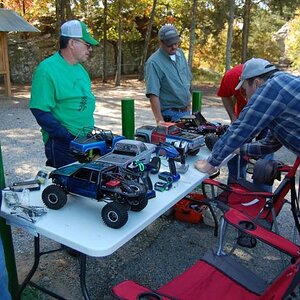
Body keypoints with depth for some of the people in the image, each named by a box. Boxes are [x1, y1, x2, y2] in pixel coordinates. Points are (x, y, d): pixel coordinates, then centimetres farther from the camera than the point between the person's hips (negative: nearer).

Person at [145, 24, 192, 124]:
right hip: (170, 115, -7)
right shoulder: (153, 63, -15)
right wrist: (159, 120, -26)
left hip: (186, 112, 7)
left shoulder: (180, 54, 8)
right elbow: (153, 94, -21)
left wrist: (189, 104, 14)